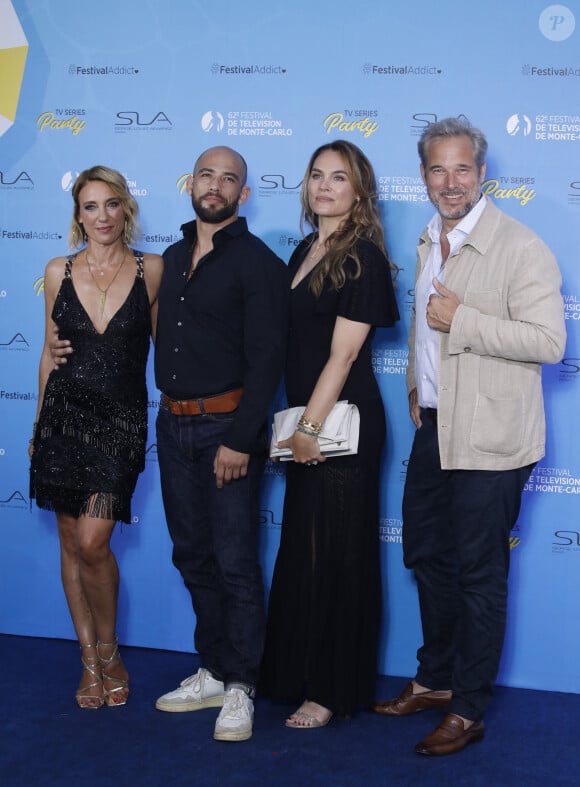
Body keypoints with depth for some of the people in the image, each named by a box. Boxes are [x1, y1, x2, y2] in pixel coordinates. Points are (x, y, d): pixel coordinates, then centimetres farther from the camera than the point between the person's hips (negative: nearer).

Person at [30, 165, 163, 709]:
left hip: (121, 421, -3)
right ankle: (90, 660, 21)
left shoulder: (151, 270, -1)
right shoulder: (59, 272, 5)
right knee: (71, 542, 7)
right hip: (64, 416, 3)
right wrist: (38, 426, 15)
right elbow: (50, 352, 12)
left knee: (93, 542, -12)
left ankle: (109, 652, 12)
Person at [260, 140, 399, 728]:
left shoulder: (362, 258, -11)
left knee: (335, 555, 1)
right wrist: (299, 425, 10)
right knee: (302, 550, 16)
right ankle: (298, 673, 30)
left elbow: (343, 353, -15)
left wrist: (311, 427, -16)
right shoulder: (304, 252, 13)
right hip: (305, 421, 8)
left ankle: (333, 691, 14)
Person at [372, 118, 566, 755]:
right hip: (434, 426, 8)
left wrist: (463, 320, -23)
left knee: (478, 573, 2)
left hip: (489, 439, -8)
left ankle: (468, 710, 17)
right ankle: (434, 679, 37)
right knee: (425, 554, 18)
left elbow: (549, 341, -22)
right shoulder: (429, 241, 12)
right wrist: (416, 387, 15)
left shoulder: (520, 247, -15)